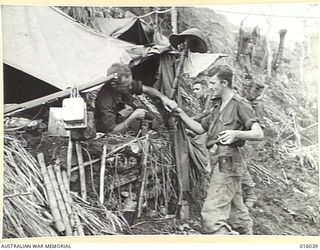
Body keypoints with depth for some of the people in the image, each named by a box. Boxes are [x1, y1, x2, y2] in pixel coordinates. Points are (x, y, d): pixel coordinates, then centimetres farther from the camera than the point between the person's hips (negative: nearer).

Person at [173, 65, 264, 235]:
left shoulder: (240, 105, -6)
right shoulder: (218, 106, 22)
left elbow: (258, 133, -14)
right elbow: (199, 128, 24)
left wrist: (236, 133, -31)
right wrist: (181, 114, 13)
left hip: (227, 161, -9)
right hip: (219, 161, 9)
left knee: (212, 212, -17)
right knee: (236, 210, 16)